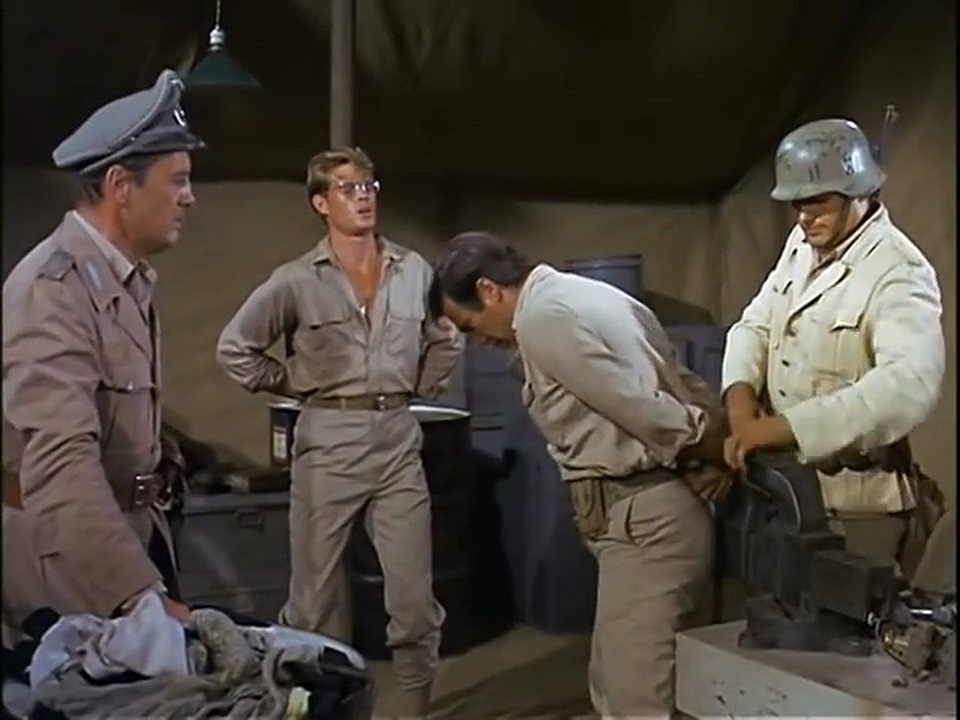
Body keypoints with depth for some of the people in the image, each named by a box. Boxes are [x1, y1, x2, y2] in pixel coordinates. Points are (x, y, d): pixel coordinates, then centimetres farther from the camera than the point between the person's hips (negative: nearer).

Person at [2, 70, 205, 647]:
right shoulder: (54, 290, -22)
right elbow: (61, 464, -33)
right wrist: (140, 597, -40)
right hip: (62, 547, -9)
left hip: (133, 527, 9)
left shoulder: (130, 275, 10)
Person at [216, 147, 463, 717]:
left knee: (414, 593, 4)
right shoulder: (297, 281, -3)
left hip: (398, 439, 2)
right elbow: (235, 348, 4)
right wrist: (294, 386, 1)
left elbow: (448, 340, 20)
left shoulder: (414, 271, 5)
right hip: (329, 442, -2)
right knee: (317, 590, 6)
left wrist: (420, 389, 10)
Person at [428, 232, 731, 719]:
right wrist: (732, 449, 7)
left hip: (643, 518, -10)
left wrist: (721, 454, -4)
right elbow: (687, 389, 16)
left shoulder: (543, 316, -13)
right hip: (650, 511, 10)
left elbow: (643, 410, -17)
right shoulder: (580, 296, 19)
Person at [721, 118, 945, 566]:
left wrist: (785, 427, -43)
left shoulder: (899, 274, -20)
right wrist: (740, 390, -17)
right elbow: (756, 323, 5)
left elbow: (909, 383, -36)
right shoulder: (802, 243, 5)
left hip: (854, 499, -6)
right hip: (783, 481, 7)